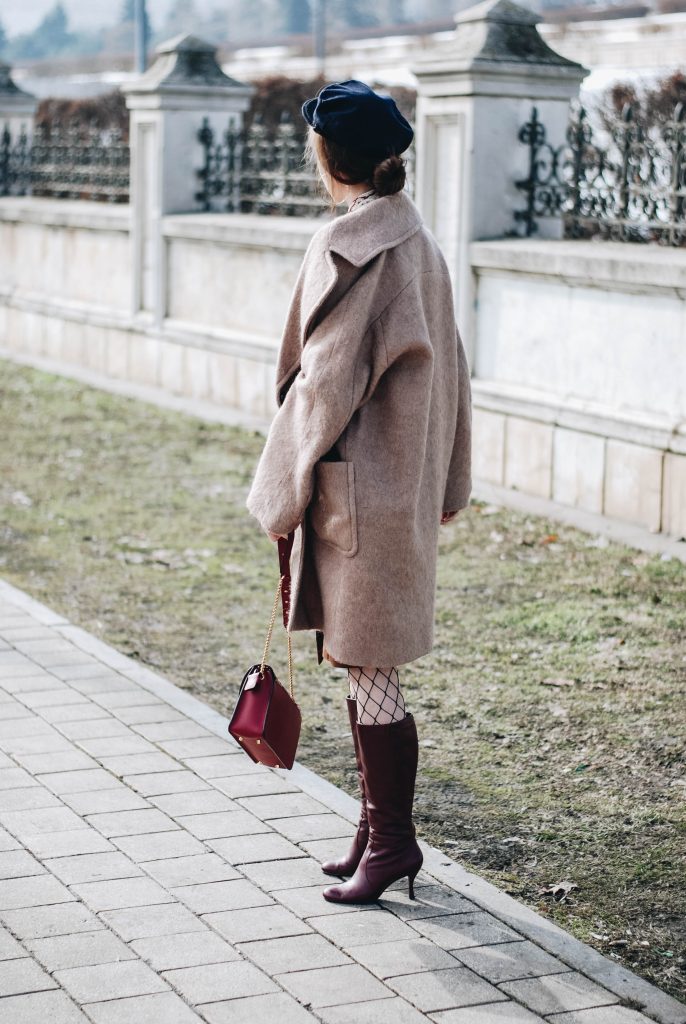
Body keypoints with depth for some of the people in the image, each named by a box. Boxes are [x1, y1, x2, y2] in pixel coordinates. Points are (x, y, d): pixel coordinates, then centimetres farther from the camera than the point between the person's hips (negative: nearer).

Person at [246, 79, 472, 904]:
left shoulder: (348, 244, -16)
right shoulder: (416, 238, 10)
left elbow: (326, 377, -17)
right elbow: (446, 366, 14)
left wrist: (283, 491, -8)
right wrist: (447, 483, 19)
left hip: (357, 486, -9)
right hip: (406, 485, 9)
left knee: (368, 667, 0)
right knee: (365, 665, 16)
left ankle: (392, 839, 8)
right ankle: (380, 829, 24)